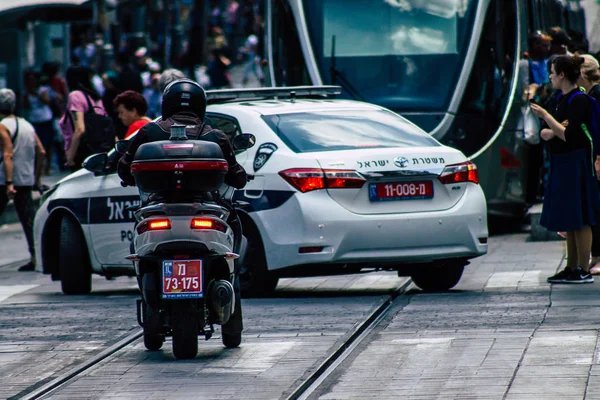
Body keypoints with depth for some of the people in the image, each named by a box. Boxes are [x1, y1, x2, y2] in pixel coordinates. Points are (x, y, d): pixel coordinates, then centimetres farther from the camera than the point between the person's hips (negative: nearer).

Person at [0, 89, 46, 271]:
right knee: (29, 220, 3)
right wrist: (37, 179, 18)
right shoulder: (27, 125, 14)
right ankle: (36, 256, -6)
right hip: (26, 181, 6)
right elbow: (41, 152, 12)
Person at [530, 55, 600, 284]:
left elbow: (568, 136, -23)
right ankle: (572, 269, 19)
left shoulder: (578, 101, -14)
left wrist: (546, 116, -18)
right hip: (561, 165, 10)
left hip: (575, 165, -10)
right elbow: (545, 134, 12)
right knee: (570, 222, 13)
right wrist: (553, 130, -9)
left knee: (579, 220, -6)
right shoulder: (563, 99, 13)